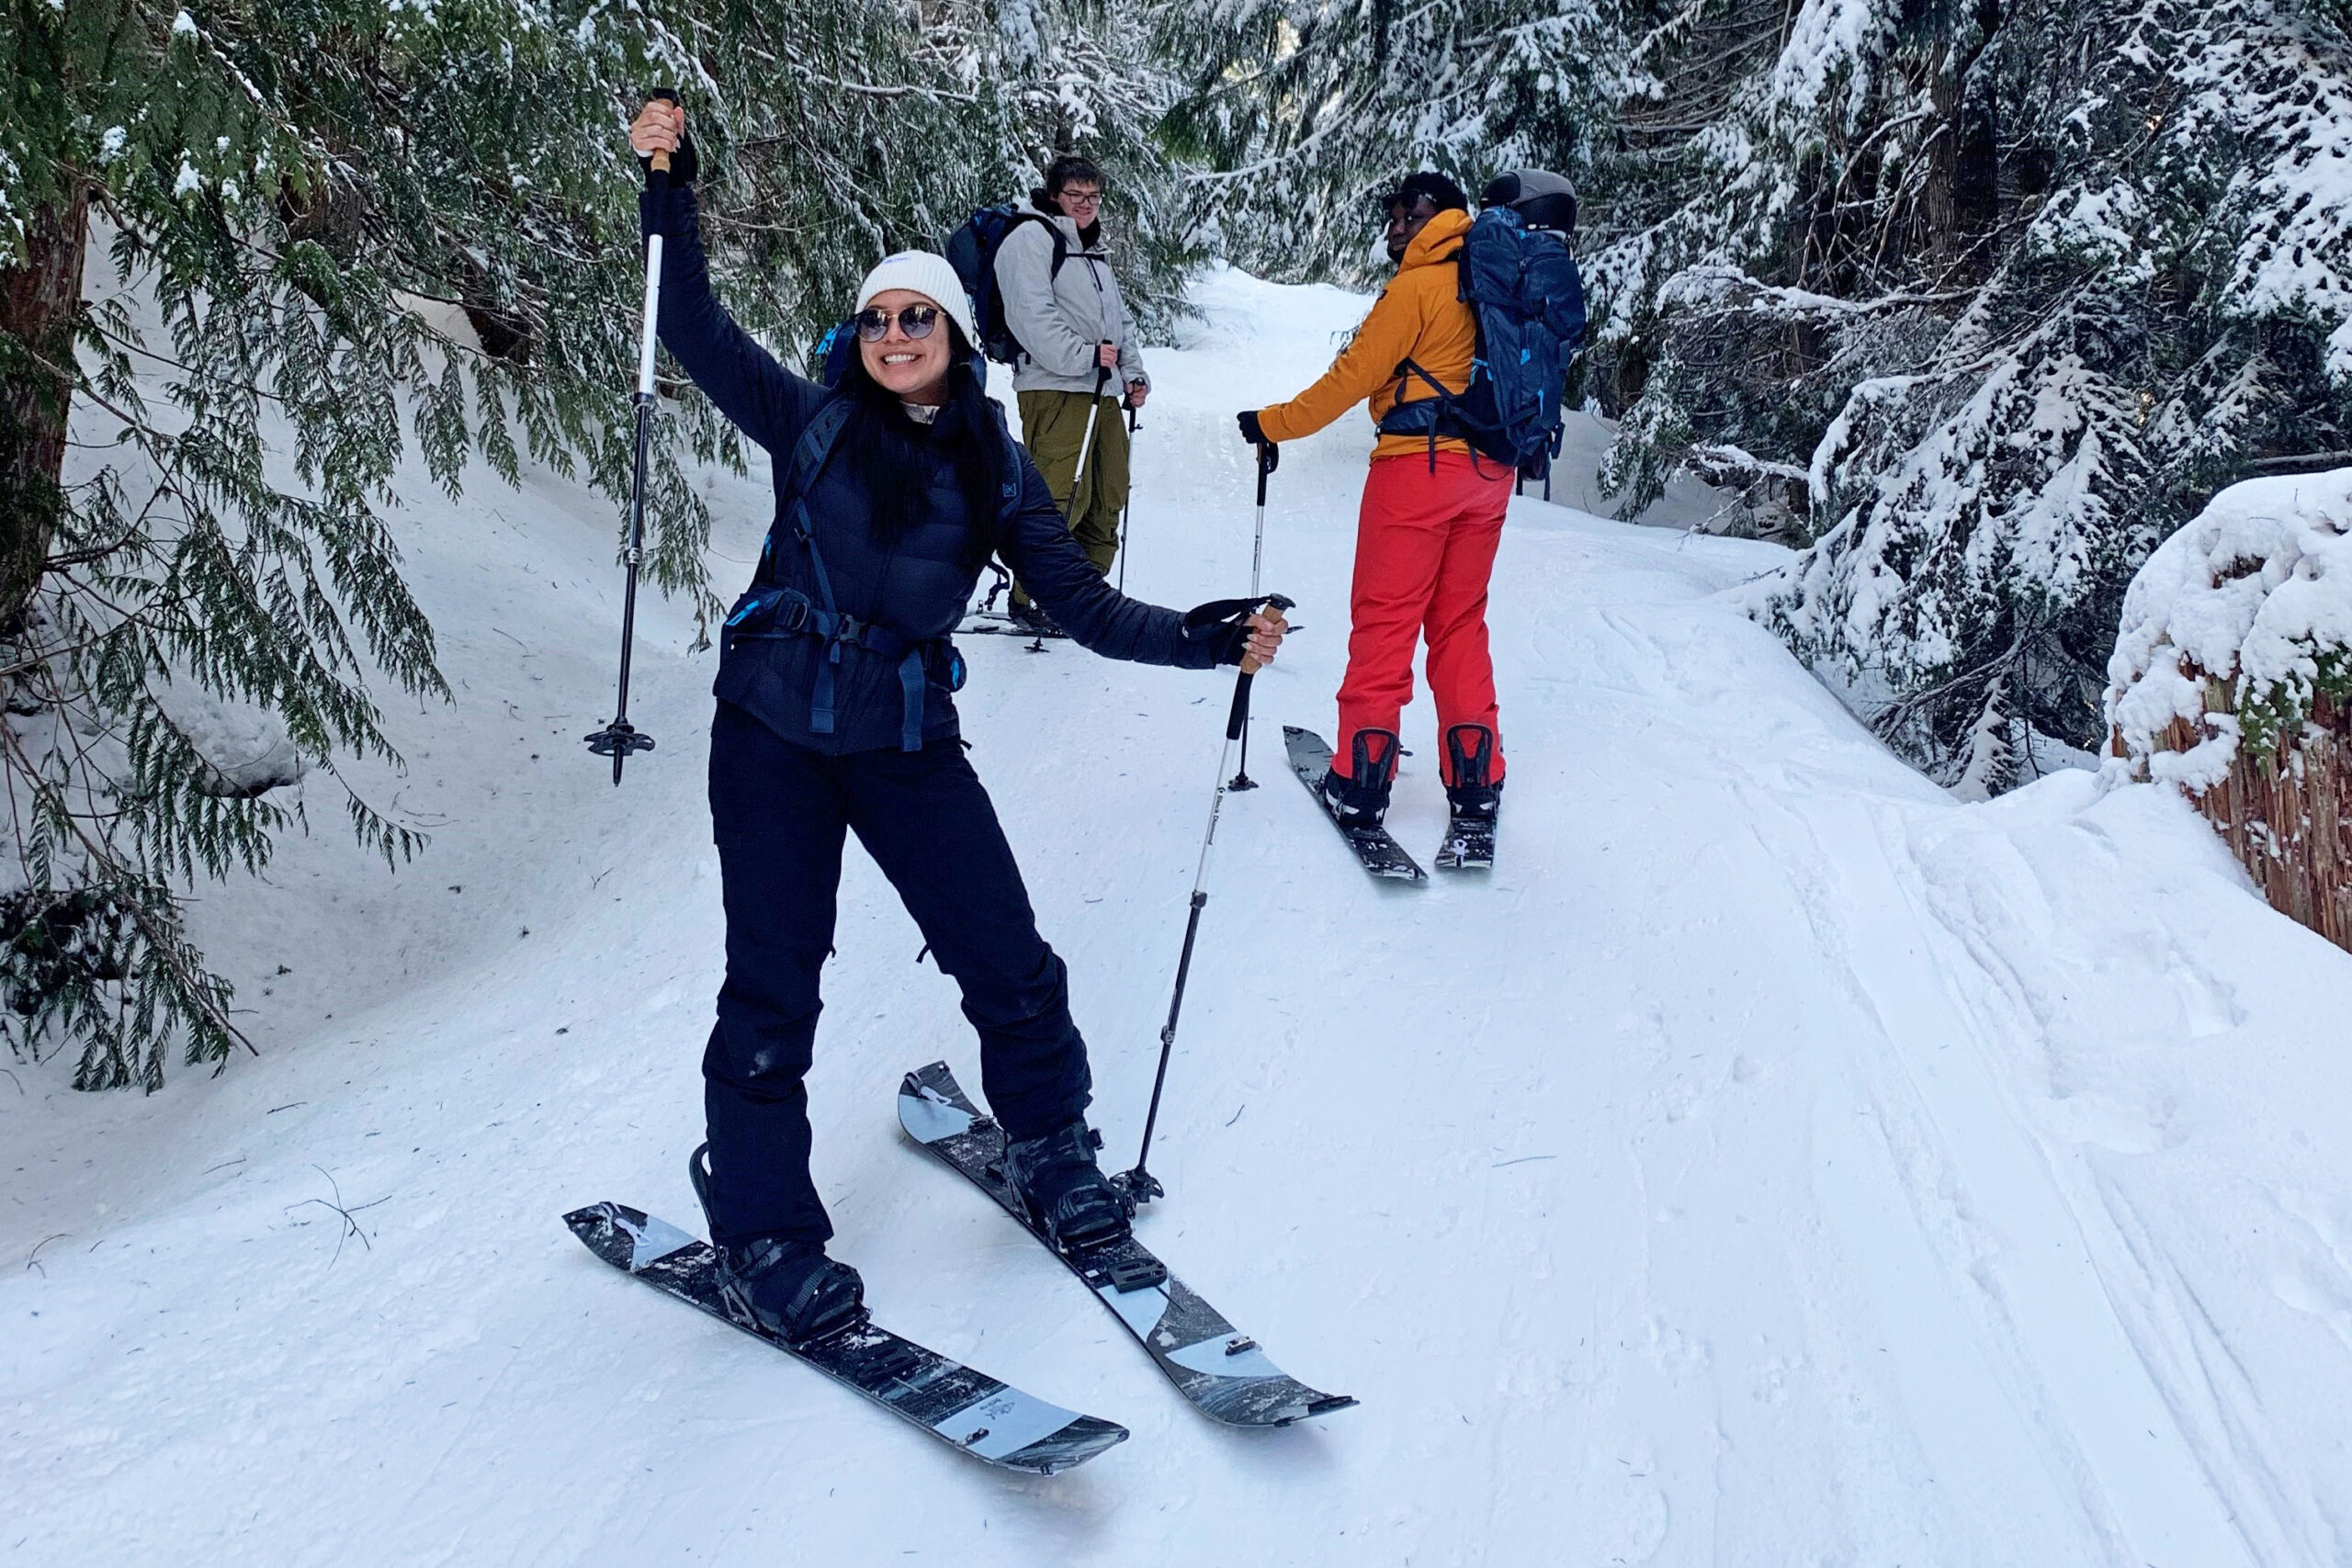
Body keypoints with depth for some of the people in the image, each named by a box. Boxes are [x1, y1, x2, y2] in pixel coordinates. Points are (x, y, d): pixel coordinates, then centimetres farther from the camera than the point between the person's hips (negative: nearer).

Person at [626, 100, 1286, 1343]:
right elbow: (695, 332, -3)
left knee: (1010, 966, 0)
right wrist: (669, 193, -15)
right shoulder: (811, 424, 1)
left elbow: (1085, 607, 3)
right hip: (775, 735, -1)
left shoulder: (996, 473, 4)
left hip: (908, 742, 2)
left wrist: (1206, 639, -9)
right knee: (773, 988, -2)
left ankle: (1047, 1145, 28)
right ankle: (761, 1235, 14)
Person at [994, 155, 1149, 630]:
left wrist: (1133, 374, 13)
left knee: (1108, 498, 9)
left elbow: (1118, 319, 28)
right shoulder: (1031, 238, -3)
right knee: (1062, 498, -15)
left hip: (1102, 392, 9)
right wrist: (1086, 355, -18)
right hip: (1053, 388, -9)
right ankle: (1029, 599, -7)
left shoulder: (1094, 251, 25)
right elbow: (1033, 316, -16)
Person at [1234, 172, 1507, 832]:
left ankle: (1361, 779, -3)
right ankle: (1475, 778, 9)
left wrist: (1274, 424, -3)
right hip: (1489, 473, 7)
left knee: (1384, 621, -2)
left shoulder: (1416, 286, -9)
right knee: (1460, 623, 12)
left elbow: (1354, 375, -10)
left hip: (1417, 463, -7)